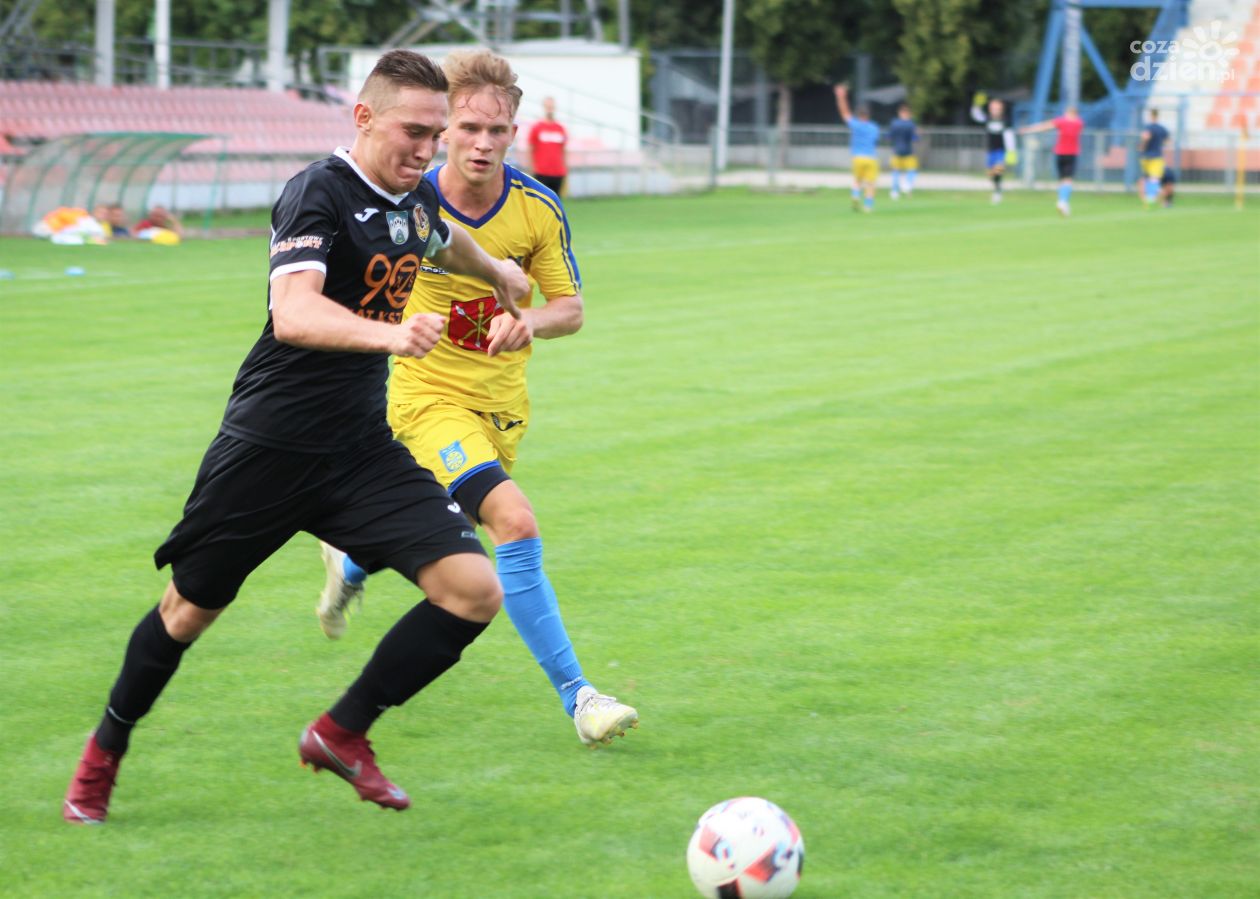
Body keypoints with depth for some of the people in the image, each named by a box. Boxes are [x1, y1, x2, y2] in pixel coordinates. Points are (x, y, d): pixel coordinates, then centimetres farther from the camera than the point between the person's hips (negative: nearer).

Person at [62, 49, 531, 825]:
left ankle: (342, 733, 5)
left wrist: (498, 272, 51)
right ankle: (104, 756, 35)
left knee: (476, 591, -12)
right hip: (270, 447, -6)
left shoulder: (417, 199, 5)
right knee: (191, 611, 10)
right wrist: (388, 333, -52)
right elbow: (292, 313, -36)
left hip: (363, 448, 6)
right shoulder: (320, 192, -18)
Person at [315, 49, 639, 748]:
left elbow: (571, 308, -2)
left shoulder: (539, 209, -9)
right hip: (428, 396, -5)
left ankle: (351, 561, 58)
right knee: (515, 523, -25)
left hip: (503, 402, 5)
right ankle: (576, 695, -18)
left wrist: (530, 321, -22)